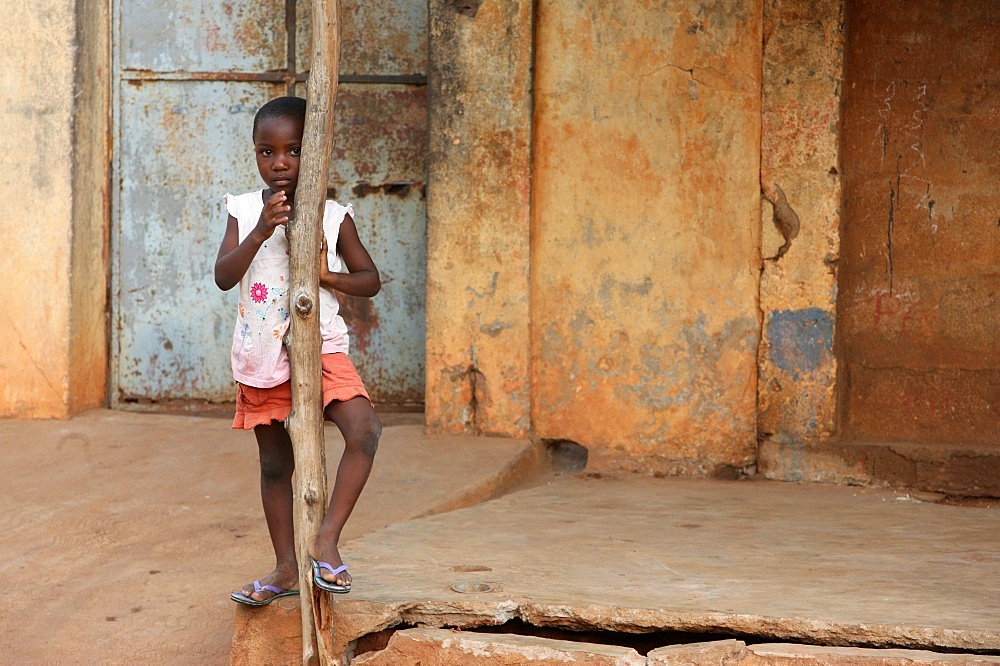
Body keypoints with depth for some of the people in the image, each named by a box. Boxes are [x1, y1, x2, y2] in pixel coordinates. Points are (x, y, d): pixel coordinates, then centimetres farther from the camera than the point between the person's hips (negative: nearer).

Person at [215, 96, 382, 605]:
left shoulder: (333, 216, -3)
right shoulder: (244, 212, -1)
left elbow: (370, 280, 2)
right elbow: (223, 276, -12)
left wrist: (327, 275, -16)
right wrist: (261, 231, -24)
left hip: (320, 348, -1)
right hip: (261, 354, 2)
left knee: (364, 430, -25)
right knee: (275, 464, 11)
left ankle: (326, 539, -17)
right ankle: (286, 568, 23)